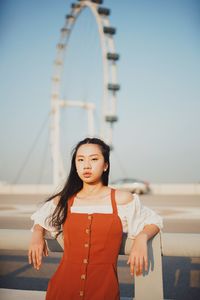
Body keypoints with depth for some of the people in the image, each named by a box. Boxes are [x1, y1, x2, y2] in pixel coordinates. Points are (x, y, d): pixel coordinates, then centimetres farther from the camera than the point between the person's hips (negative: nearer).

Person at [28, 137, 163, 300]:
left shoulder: (121, 199, 0)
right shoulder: (63, 201, 6)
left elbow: (153, 220, 10)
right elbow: (41, 219, 25)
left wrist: (142, 238, -11)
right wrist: (37, 234, 4)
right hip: (63, 286, 2)